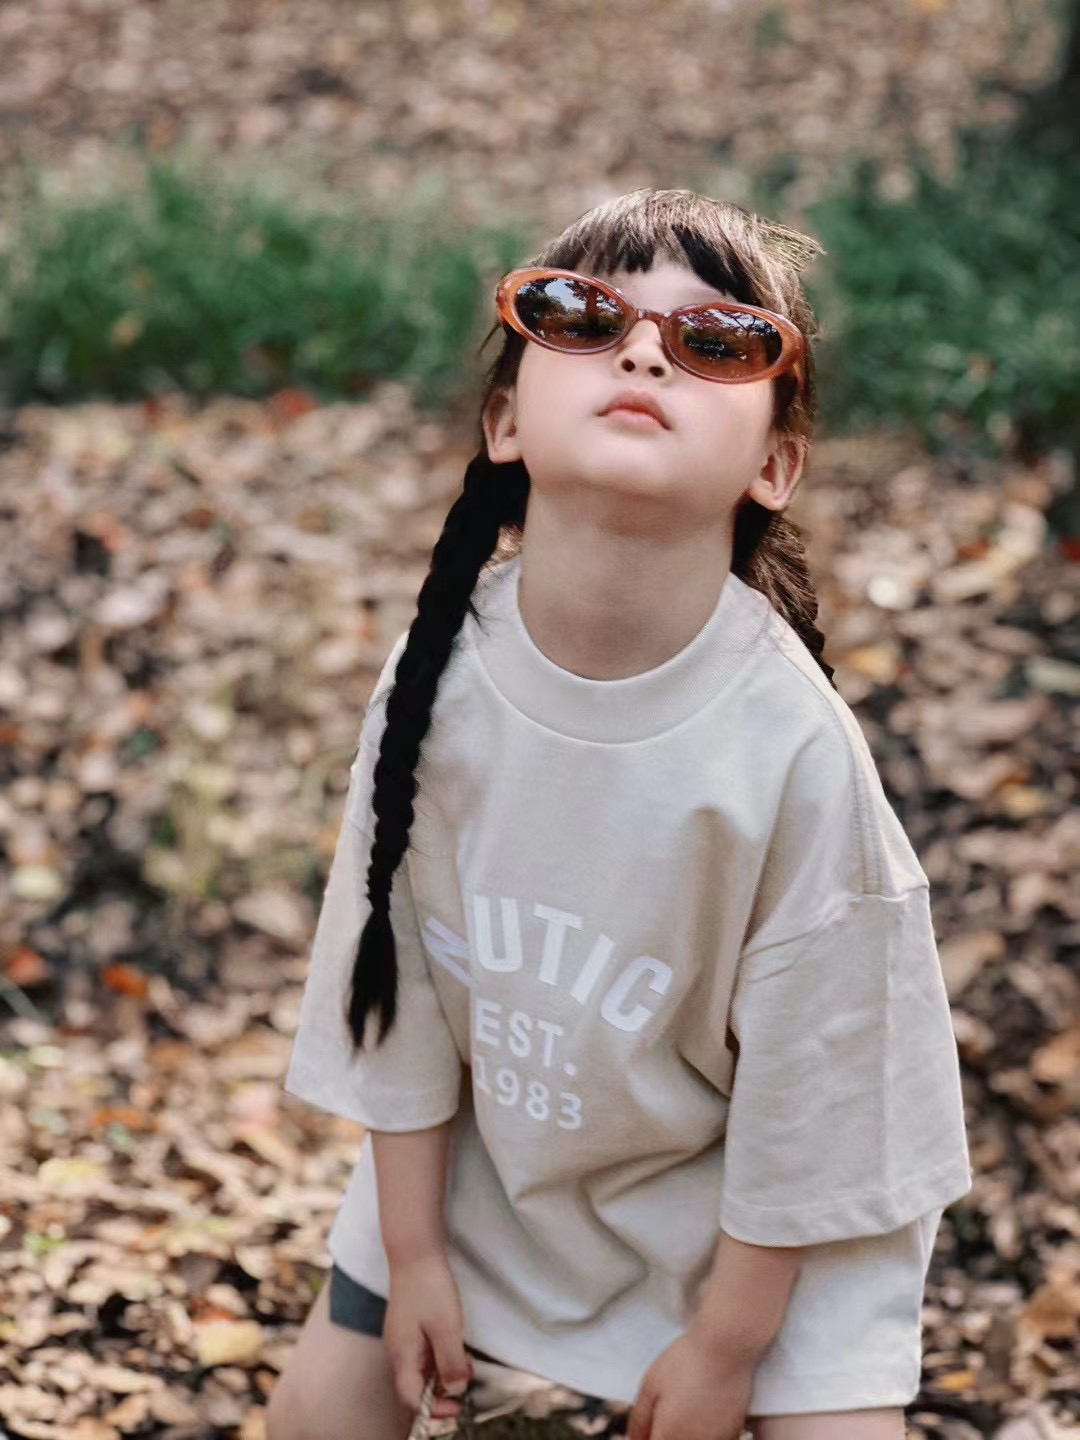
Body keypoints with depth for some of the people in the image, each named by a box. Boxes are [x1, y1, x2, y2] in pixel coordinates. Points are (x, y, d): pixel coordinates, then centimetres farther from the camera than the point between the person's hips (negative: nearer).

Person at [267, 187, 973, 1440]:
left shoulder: (794, 745, -31)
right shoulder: (439, 670, -21)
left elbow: (806, 1076, -18)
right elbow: (397, 975, -7)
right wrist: (412, 1251, 1)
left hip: (753, 1202, -3)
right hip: (481, 1148, 3)